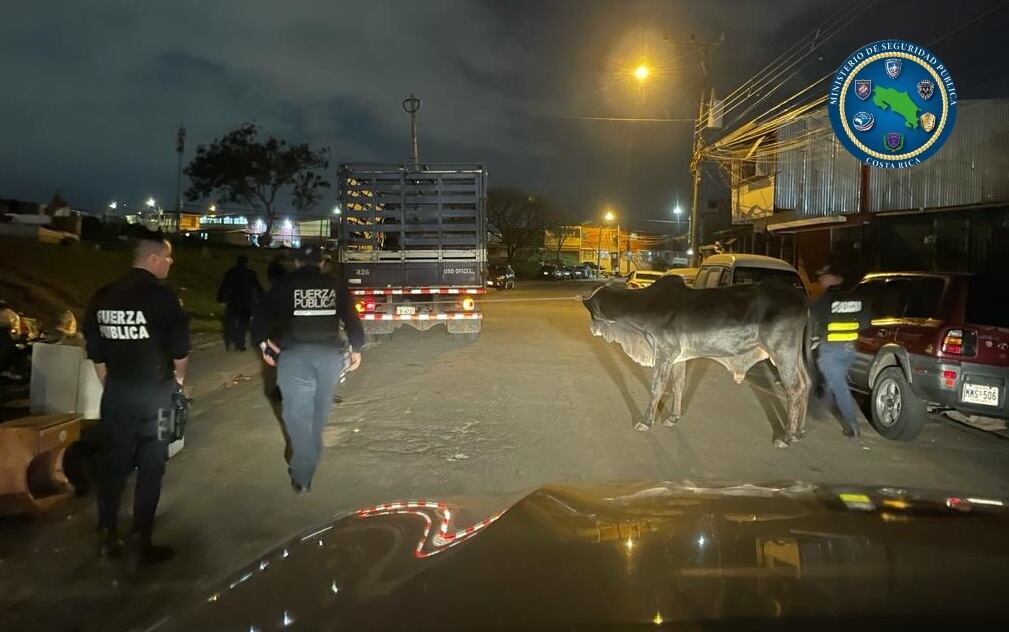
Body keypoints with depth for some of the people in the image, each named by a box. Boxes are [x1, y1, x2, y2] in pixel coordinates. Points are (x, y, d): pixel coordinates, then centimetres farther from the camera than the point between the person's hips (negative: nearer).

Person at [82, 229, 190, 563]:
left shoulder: (103, 296, 6)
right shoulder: (162, 296, -13)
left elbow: (95, 351, 10)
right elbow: (180, 347, -9)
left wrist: (110, 384, 20)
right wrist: (179, 377, 10)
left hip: (115, 393, 6)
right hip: (153, 393, -5)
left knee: (112, 464, 13)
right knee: (150, 468, 4)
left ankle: (107, 536, 20)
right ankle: (141, 540, 9)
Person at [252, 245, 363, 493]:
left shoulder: (284, 285, 6)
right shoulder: (336, 285, 10)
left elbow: (261, 315, -1)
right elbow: (352, 318, 6)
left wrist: (263, 343, 7)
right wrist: (356, 348, 14)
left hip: (294, 354, -2)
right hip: (330, 353, 2)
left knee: (299, 413, 1)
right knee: (319, 410, 19)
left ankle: (302, 477, 0)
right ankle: (309, 460, 32)